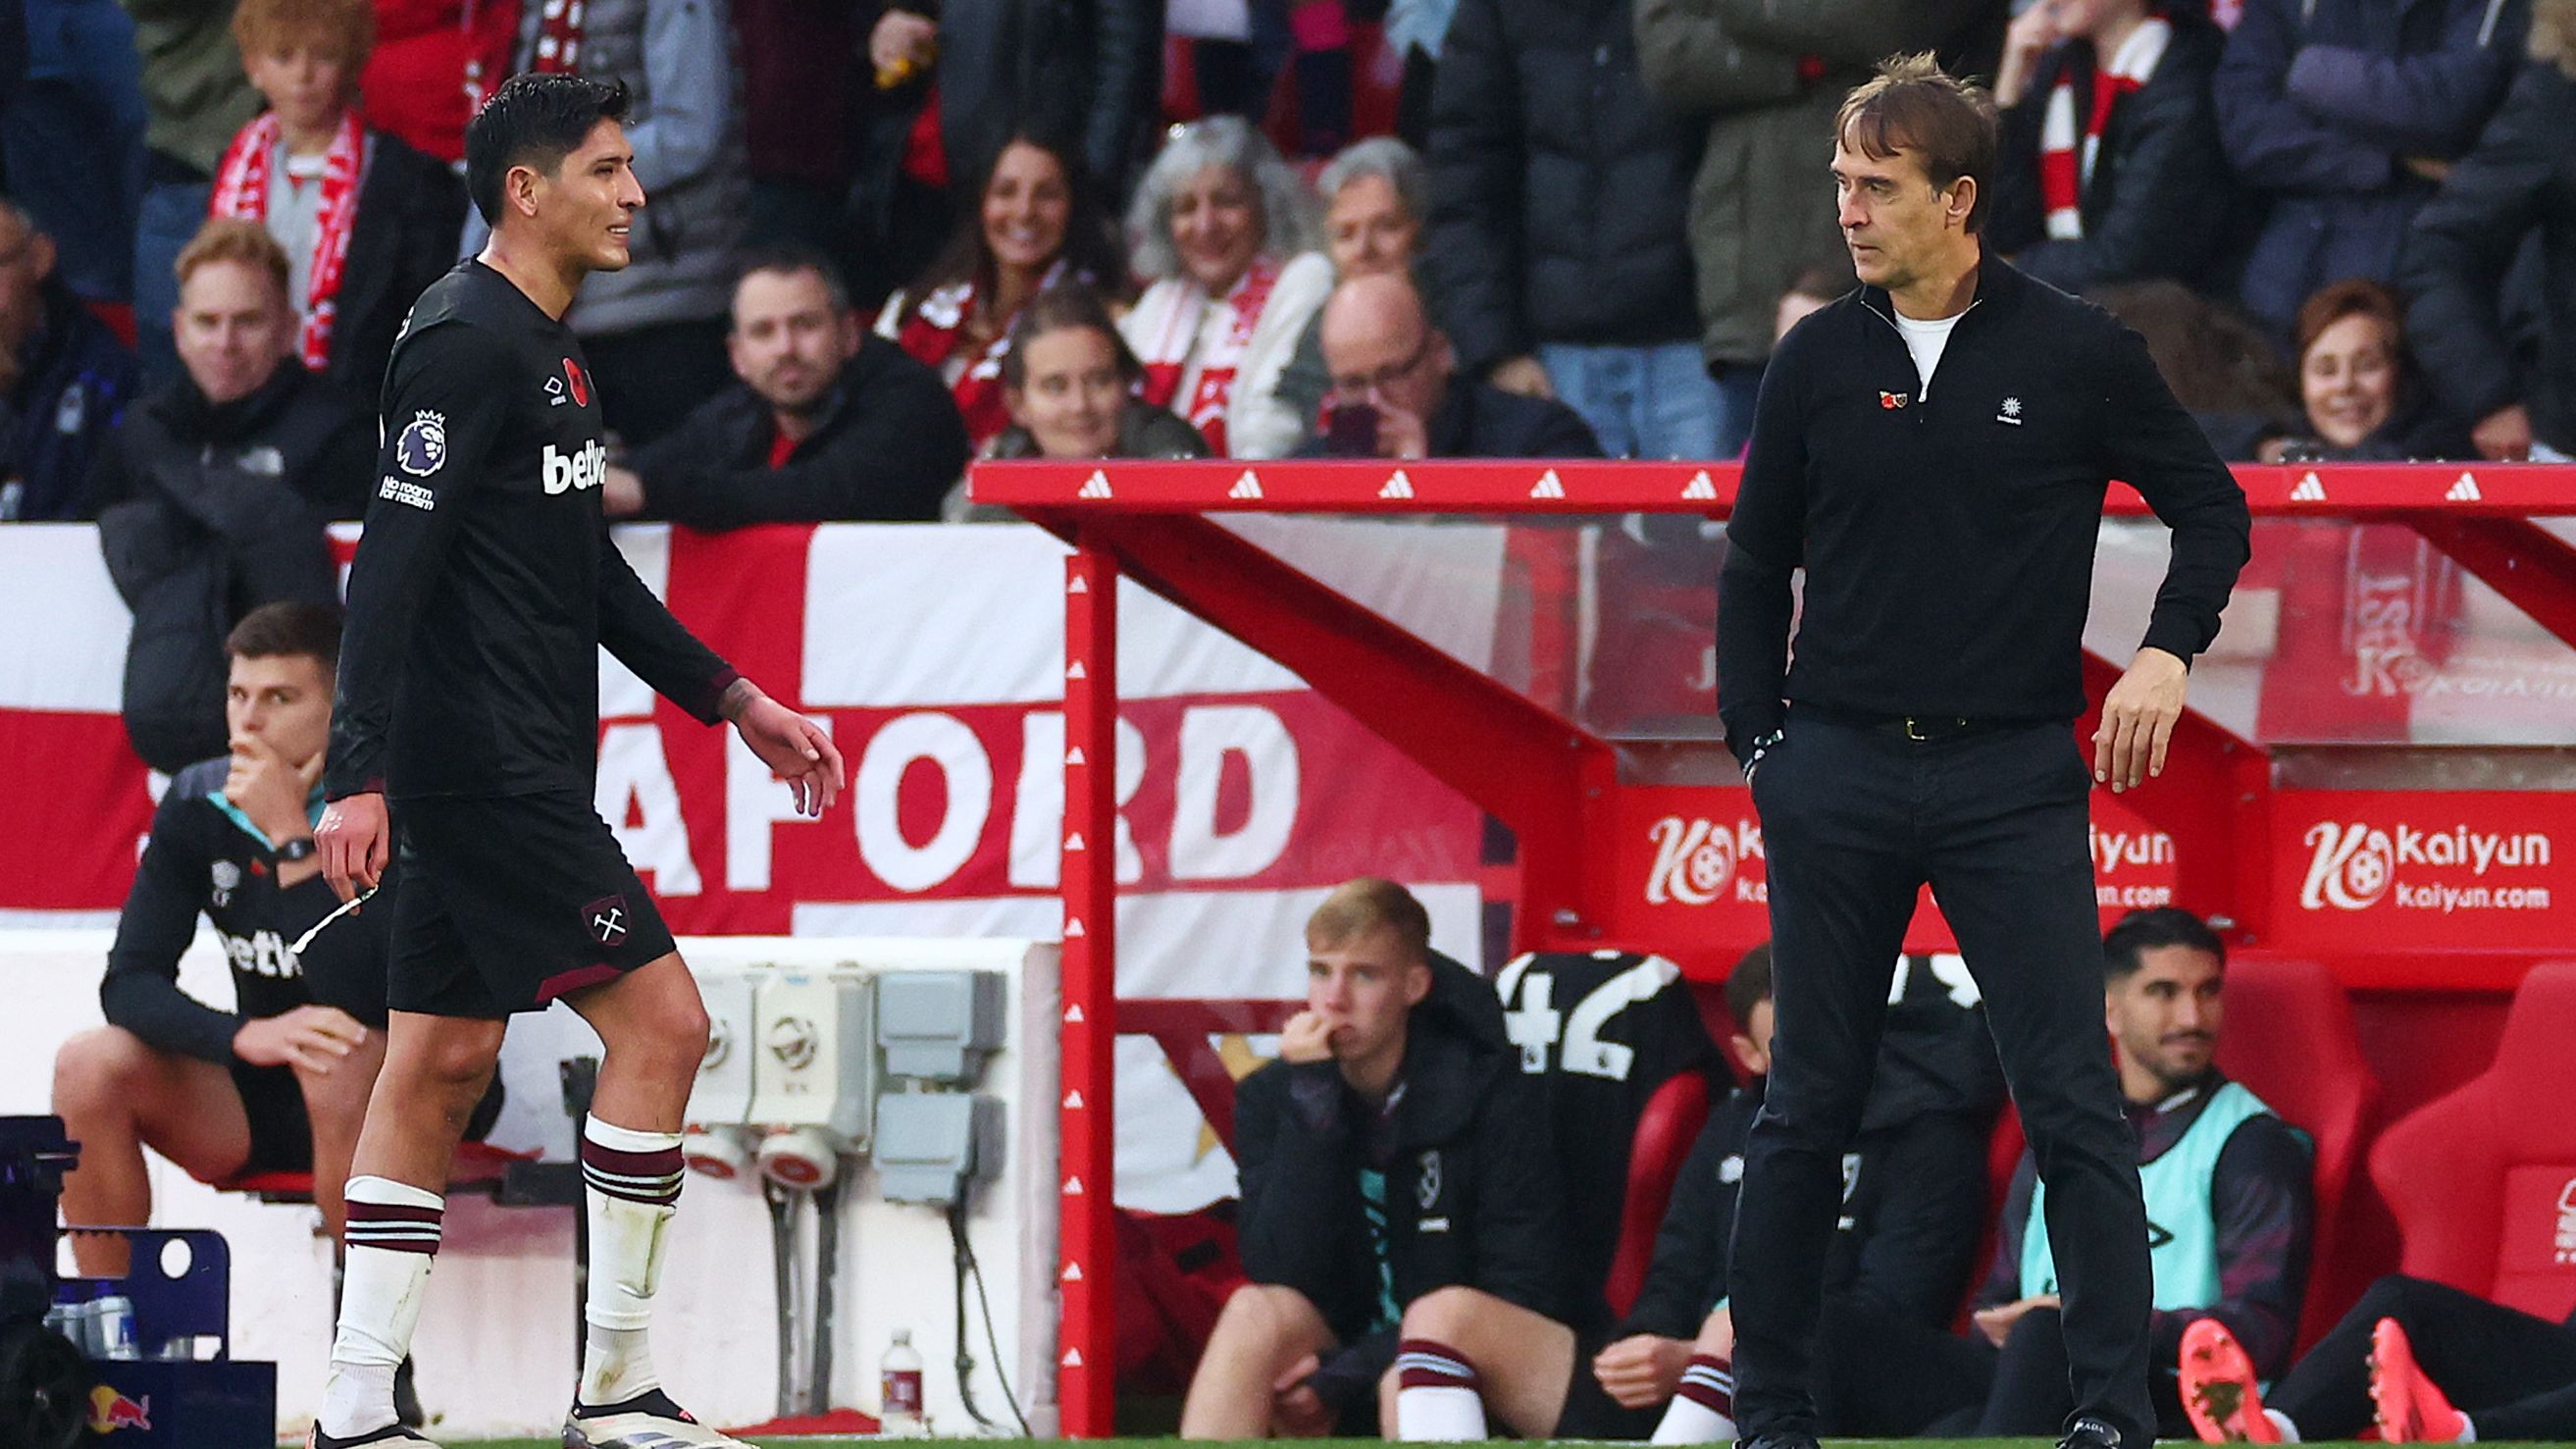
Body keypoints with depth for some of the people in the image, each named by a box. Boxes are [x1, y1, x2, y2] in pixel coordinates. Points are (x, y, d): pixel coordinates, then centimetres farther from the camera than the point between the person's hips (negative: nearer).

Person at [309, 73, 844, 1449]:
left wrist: (730, 697, 24)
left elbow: (585, 568, 26)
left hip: (511, 769, 10)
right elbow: (391, 566, -20)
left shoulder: (546, 347, 16)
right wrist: (360, 777, -26)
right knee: (658, 1018, -9)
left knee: (440, 1064, 9)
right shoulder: (466, 341, -14)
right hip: (488, 767, -10)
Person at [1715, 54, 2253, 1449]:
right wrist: (1758, 747, 7)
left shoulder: (2077, 353, -2)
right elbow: (1755, 569, 13)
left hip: (2013, 782, -2)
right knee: (1807, 1109, 7)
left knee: (2073, 1109, -6)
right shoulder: (1818, 362, 4)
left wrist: (2168, 653, -8)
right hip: (1838, 779, 2)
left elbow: (2211, 508, 7)